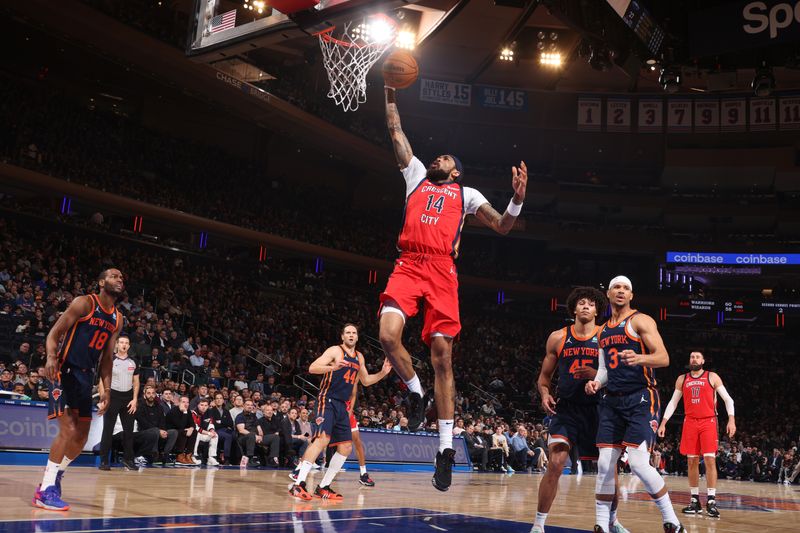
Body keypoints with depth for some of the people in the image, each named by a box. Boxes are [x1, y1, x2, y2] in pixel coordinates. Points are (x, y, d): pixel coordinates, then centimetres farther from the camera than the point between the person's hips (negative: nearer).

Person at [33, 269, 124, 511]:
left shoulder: (117, 319, 11)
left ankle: (54, 478, 26)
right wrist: (51, 357, -30)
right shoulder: (84, 303, -9)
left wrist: (106, 389, 7)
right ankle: (46, 490, -9)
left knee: (82, 436, 9)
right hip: (65, 372, -8)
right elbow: (54, 333, -11)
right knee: (69, 430, -17)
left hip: (87, 376, 8)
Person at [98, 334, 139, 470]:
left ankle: (128, 459, 12)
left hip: (128, 398, 4)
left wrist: (135, 400, 1)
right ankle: (104, 460, 2)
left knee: (128, 430, 5)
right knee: (108, 430, -3)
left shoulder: (133, 363, 9)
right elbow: (102, 381, -4)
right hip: (113, 396, -4)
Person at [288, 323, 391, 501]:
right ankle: (298, 484, -29)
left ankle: (323, 487, 13)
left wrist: (382, 373, 13)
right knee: (323, 438, -26)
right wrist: (333, 367, -32)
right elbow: (312, 368, -16)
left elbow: (365, 381, 28)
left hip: (342, 405, 8)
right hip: (328, 401, -8)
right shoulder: (335, 351, -5)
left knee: (346, 448, 6)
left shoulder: (359, 357, 17)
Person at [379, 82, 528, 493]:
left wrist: (518, 199, -2)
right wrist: (389, 93, 26)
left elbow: (501, 227, 15)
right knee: (388, 335, -24)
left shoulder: (466, 193, 22)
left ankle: (446, 447, -1)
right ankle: (415, 392, 6)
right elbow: (396, 132, 28)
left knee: (442, 356, -6)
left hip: (441, 271, -1)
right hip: (408, 265, 1)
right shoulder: (416, 176, 26)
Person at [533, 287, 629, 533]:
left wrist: (596, 375, -20)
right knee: (556, 464, -15)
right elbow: (544, 376, 11)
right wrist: (545, 394, -9)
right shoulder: (557, 338, 4)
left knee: (609, 468, 7)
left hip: (598, 409, 1)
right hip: (566, 409, 0)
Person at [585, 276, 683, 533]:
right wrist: (596, 383, 0)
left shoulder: (641, 321, -3)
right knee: (605, 465, 1)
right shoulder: (602, 331, 17)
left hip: (641, 399, -6)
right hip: (612, 400, 6)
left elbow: (664, 358, -12)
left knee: (638, 463, -15)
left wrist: (639, 358, -32)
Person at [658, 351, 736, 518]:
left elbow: (728, 399, 0)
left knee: (710, 460, -11)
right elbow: (673, 402, 14)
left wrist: (731, 420, -13)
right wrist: (663, 423, 6)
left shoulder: (712, 377, 2)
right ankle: (695, 501, 10)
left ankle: (711, 501, -10)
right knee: (692, 461, 3)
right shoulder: (682, 379, 11)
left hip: (708, 422, -3)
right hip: (690, 423, 3)